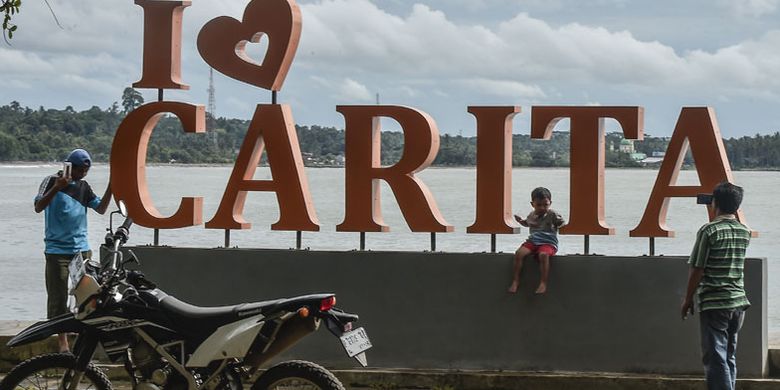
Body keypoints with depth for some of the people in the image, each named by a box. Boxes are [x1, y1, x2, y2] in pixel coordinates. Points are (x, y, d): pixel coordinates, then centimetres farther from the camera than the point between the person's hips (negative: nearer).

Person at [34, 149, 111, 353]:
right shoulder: (52, 181, -4)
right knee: (58, 299, -4)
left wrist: (111, 187, -4)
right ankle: (62, 342, -2)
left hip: (82, 249, 5)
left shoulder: (83, 186, 12)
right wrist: (57, 187, -27)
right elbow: (38, 207, -16)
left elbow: (101, 208, 9)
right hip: (57, 250, -5)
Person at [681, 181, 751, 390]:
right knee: (729, 356, 15)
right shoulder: (745, 232, 6)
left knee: (715, 358, -5)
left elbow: (697, 270, -11)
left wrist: (688, 299, 1)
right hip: (738, 302, 6)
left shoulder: (709, 230, -11)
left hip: (714, 303, -6)